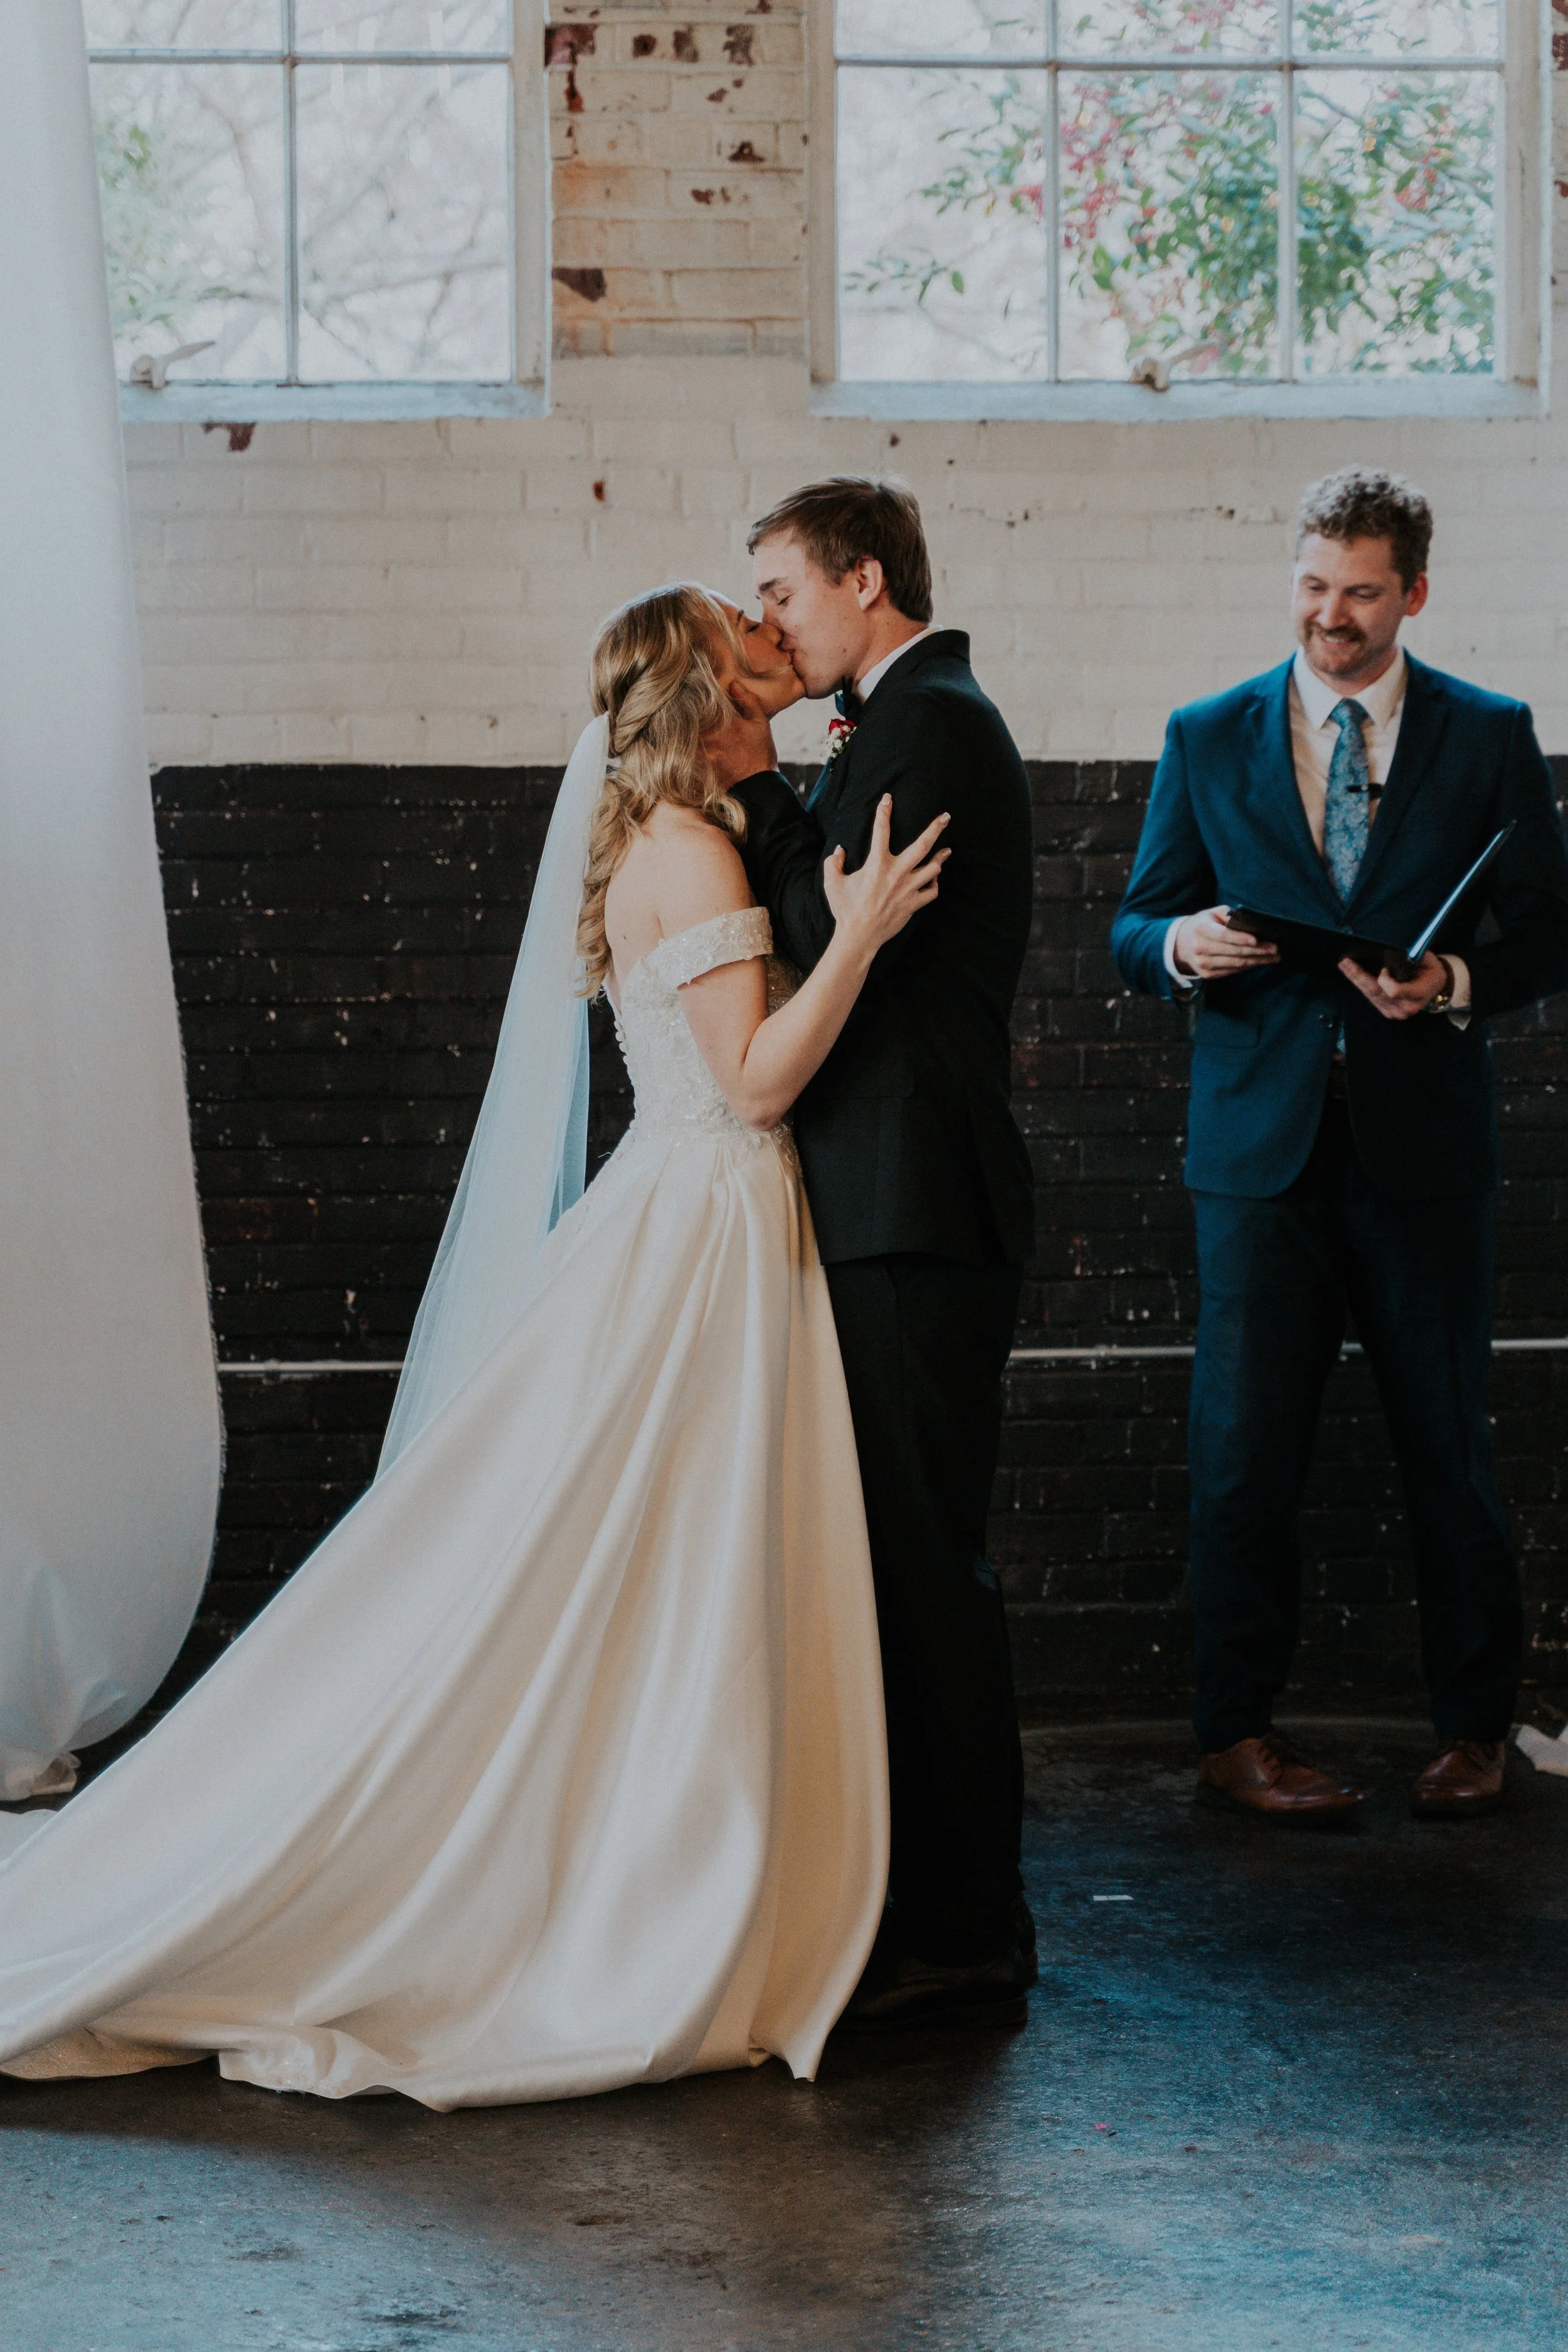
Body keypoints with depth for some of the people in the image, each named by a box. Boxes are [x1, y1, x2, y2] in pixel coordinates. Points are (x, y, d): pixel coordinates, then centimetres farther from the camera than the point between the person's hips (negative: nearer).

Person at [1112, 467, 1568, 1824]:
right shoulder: (1208, 740, 9)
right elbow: (1134, 930, 12)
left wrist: (1459, 981, -14)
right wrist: (1182, 944, -11)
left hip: (1424, 1148, 0)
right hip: (1262, 1148, 1)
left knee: (1450, 1448, 5)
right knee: (1244, 1453, -2)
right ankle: (1240, 1738, 8)